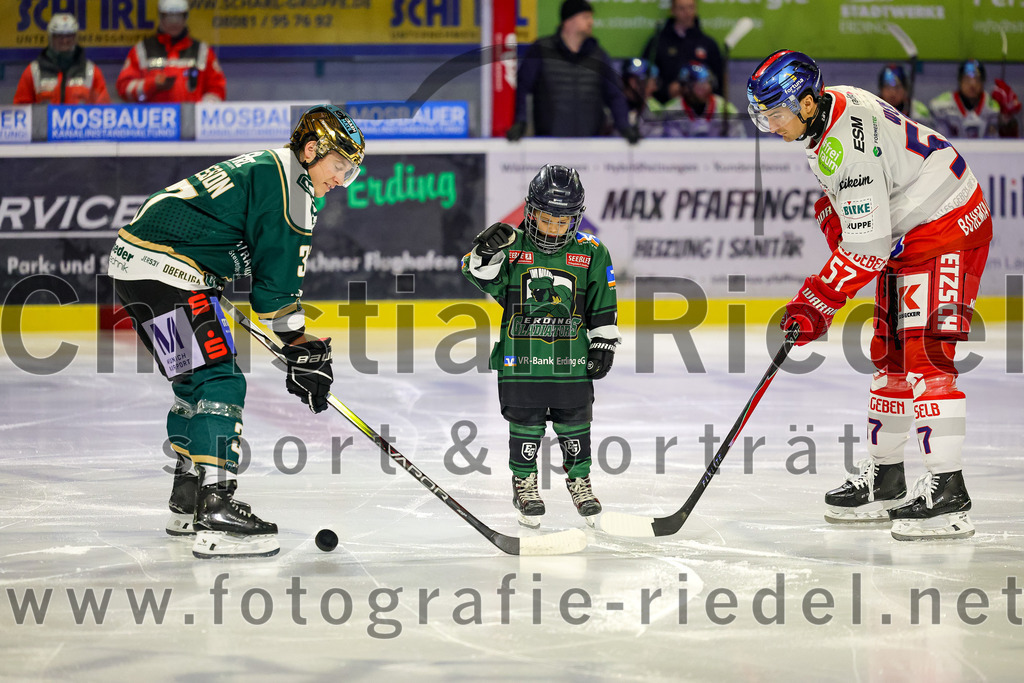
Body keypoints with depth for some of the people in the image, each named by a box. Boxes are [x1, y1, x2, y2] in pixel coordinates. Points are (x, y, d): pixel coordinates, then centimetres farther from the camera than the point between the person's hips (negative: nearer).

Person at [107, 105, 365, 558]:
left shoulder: (265, 167, 22)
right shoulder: (288, 179, -10)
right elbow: (279, 276, -13)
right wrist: (302, 345, -6)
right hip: (165, 270, -11)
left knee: (196, 380, 21)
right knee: (217, 381, -14)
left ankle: (187, 504, 31)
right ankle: (214, 515, -22)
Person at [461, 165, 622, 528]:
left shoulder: (591, 253, 2)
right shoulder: (511, 246, -1)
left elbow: (603, 305, 7)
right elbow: (481, 277, -9)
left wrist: (604, 343, 5)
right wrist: (486, 253, -28)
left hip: (572, 359, 1)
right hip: (521, 358, -1)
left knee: (574, 423, 9)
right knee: (525, 423, 5)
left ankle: (580, 480, 28)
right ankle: (524, 483, 22)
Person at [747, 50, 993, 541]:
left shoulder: (845, 146, -29)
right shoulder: (832, 105, 2)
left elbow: (866, 248, -30)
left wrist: (816, 304, -26)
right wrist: (832, 218, 10)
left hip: (948, 231, -11)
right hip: (903, 236, 11)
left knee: (925, 355, -18)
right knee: (890, 357, 11)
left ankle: (947, 491, -20)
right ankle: (885, 480, 19)